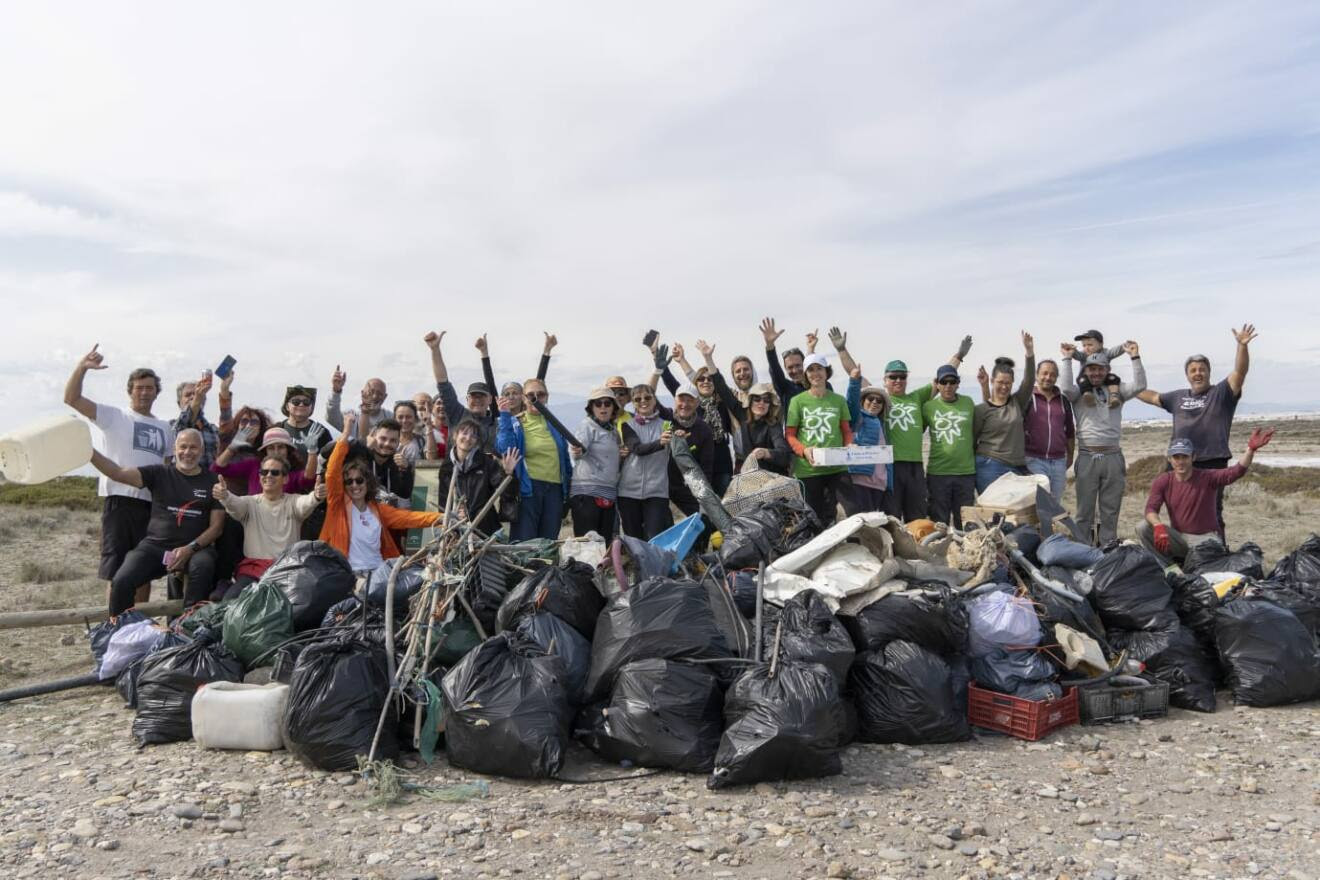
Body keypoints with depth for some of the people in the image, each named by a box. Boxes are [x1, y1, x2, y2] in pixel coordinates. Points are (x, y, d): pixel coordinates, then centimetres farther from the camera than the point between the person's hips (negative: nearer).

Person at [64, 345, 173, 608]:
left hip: (153, 504, 5)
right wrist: (82, 367, -20)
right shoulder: (114, 417, 4)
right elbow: (71, 398, -7)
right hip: (119, 500, -4)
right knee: (116, 570, -2)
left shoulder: (164, 428, 17)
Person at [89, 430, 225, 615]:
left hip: (195, 548, -1)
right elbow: (119, 473, -2)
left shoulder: (212, 482, 8)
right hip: (155, 546, 2)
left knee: (203, 566, -35)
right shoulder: (159, 474, 11)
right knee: (121, 581, -22)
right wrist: (89, 451, -16)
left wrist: (191, 548, -11)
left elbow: (216, 525, 3)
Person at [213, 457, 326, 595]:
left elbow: (306, 503, -18)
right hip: (253, 567, 1)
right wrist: (224, 496, -41)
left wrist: (316, 497, -44)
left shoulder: (293, 502, 5)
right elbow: (235, 503, -15)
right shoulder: (250, 502, 8)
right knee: (230, 599, -20)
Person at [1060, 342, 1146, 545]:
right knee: (1085, 510, 4)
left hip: (1113, 457, 2)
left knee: (1110, 511, 8)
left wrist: (1135, 357, -7)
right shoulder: (1080, 391, 5)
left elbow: (1139, 385, -2)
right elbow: (1067, 388, -16)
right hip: (1087, 457, -2)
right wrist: (1067, 359, -12)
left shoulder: (1116, 390, 12)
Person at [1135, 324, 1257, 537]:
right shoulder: (1178, 397, 18)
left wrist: (1242, 345, -26)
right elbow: (1153, 397, 31)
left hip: (1212, 464, -5)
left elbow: (1240, 371, -10)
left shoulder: (1221, 393, 4)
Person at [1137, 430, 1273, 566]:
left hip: (1205, 538, -2)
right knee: (1143, 528, -23)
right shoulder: (1162, 482, -4)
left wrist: (1251, 450, -43)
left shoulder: (1208, 477, -10)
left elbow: (1237, 471, -25)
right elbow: (1151, 508, -15)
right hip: (1178, 537, 2)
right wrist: (1158, 526, -37)